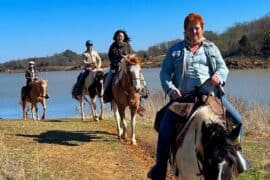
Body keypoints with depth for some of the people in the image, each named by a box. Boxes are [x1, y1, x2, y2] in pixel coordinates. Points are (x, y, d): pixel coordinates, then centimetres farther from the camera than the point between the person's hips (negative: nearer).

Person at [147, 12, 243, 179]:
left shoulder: (212, 48, 17)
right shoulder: (175, 50, 13)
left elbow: (223, 67, 10)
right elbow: (165, 72, 8)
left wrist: (219, 75, -15)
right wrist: (170, 89, -11)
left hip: (210, 93, 2)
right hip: (183, 95, -1)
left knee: (237, 120, -8)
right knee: (166, 127, -20)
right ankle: (160, 166, -5)